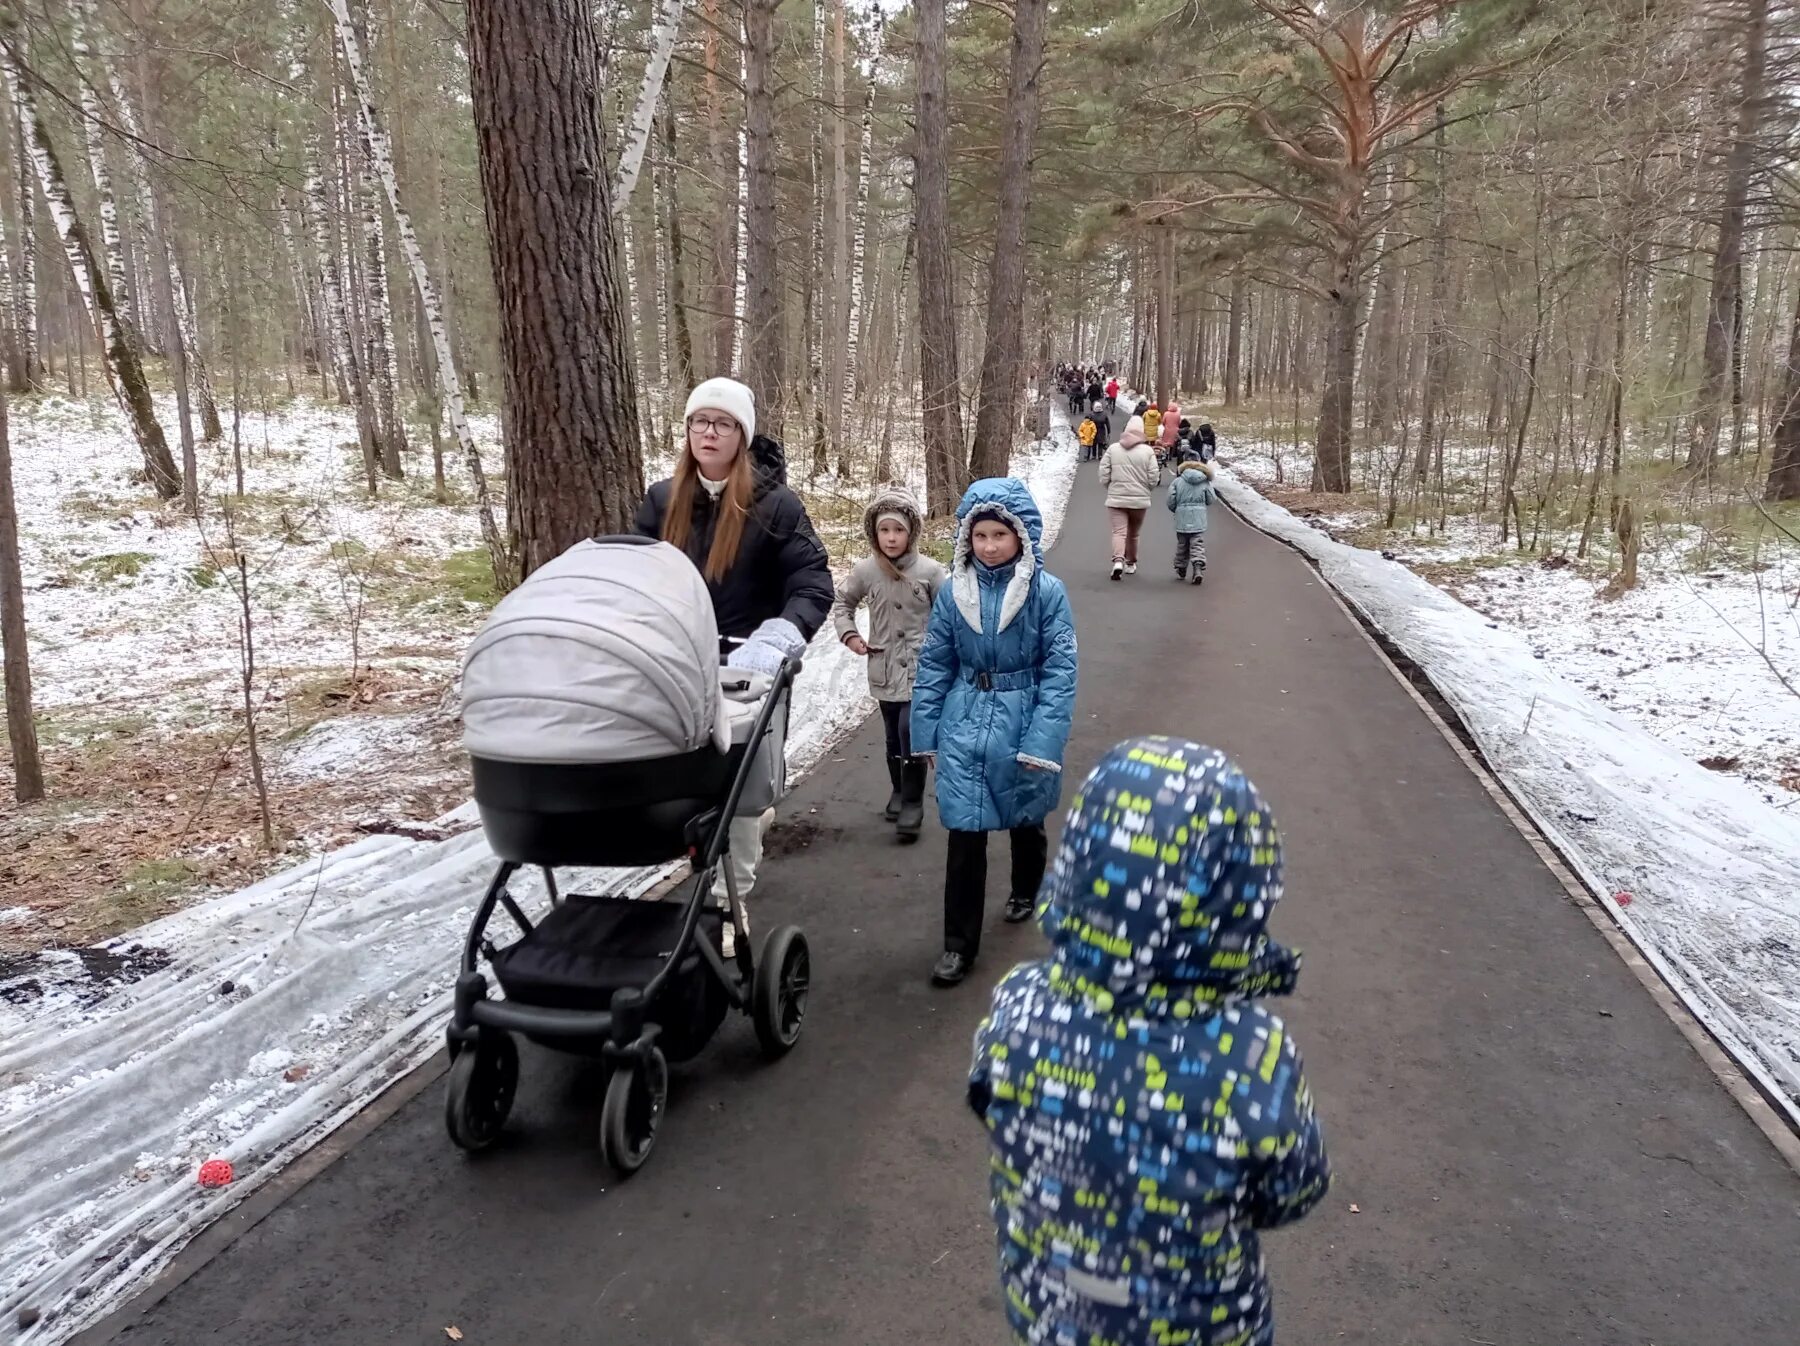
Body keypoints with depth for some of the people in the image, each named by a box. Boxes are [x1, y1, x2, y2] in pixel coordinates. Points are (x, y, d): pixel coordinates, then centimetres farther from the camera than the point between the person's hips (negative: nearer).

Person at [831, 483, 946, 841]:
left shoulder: (930, 571, -11)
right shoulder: (865, 571, -4)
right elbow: (842, 603, 13)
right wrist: (849, 635, 1)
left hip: (921, 669, -3)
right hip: (885, 670, 3)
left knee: (912, 736, -12)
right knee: (894, 738, 15)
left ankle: (912, 804, 3)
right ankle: (899, 792, 35)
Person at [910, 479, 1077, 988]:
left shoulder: (1047, 592, -12)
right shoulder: (953, 592, -4)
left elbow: (1059, 671, -13)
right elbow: (934, 665, 3)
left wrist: (1044, 741, -18)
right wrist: (925, 732, 3)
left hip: (1022, 725, -1)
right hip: (964, 726, 1)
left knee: (1025, 820, 21)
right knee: (964, 834, -1)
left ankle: (1024, 890, 50)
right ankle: (959, 943, 10)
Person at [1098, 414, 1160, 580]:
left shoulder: (1113, 449, -3)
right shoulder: (1147, 451, -6)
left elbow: (1103, 475, -3)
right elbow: (1154, 479, -7)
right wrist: (1144, 489, 13)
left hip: (1116, 499, -1)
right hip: (1139, 500, 1)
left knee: (1119, 531, -3)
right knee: (1133, 533, 16)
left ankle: (1118, 560, -26)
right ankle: (1130, 563, 30)